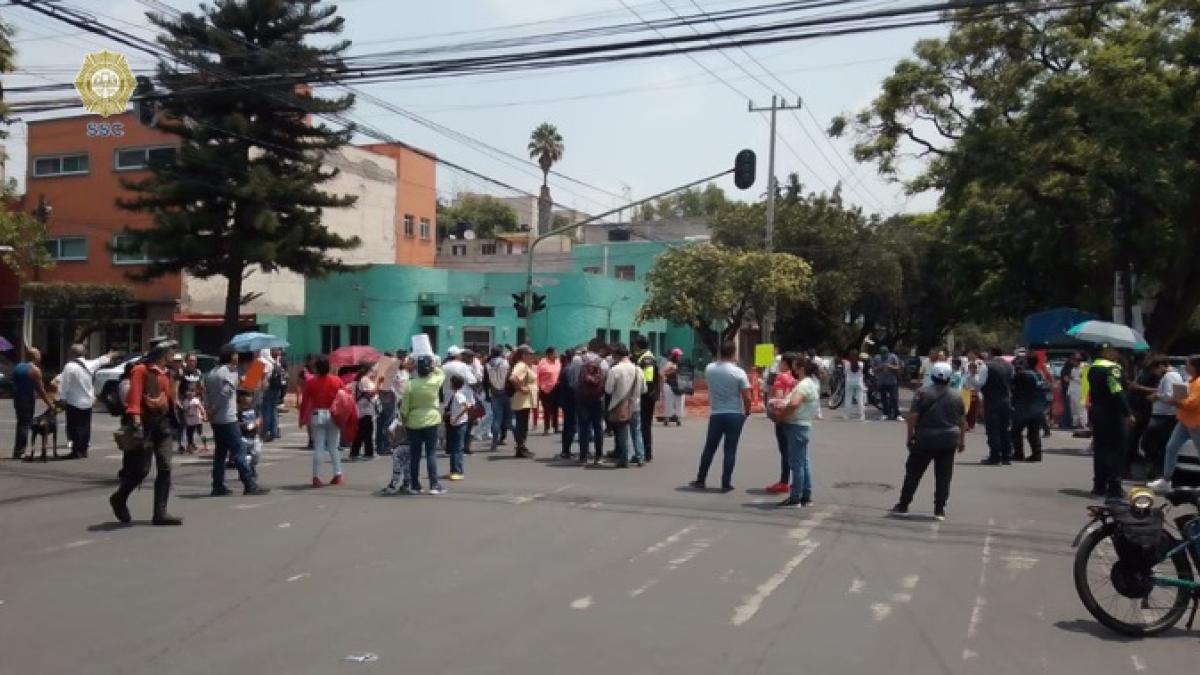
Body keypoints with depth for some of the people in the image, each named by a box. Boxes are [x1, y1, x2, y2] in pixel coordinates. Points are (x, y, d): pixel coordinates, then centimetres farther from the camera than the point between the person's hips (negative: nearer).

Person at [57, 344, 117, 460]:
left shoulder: (69, 366, -15)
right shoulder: (89, 364, 3)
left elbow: (64, 385, -17)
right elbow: (100, 361, 25)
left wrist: (61, 399, -9)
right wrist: (109, 357, 45)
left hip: (74, 403, -6)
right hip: (88, 402, 6)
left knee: (75, 427, -4)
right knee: (85, 426, 13)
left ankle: (77, 451, -7)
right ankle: (83, 450, 20)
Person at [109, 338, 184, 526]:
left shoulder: (165, 373, 15)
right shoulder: (141, 370, -9)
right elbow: (134, 397, -17)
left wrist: (173, 421, 17)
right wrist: (136, 422, -26)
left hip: (163, 423, 7)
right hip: (146, 424, -7)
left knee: (165, 468, 1)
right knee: (142, 469, -3)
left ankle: (160, 513, 3)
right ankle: (119, 498, 24)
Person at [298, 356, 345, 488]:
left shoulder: (311, 382, -4)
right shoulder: (337, 380, -2)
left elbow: (304, 402, -2)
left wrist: (302, 419, 7)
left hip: (317, 416, -1)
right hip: (333, 416, 1)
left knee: (318, 448, 3)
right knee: (334, 447, 9)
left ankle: (316, 477, 0)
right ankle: (338, 475, 7)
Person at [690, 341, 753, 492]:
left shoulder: (709, 369, -1)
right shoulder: (739, 372, -11)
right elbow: (747, 397, -11)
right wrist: (747, 412, 5)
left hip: (716, 414, 3)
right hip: (735, 415, -3)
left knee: (709, 449, 13)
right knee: (730, 451, 4)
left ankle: (700, 480, 20)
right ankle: (726, 484, 6)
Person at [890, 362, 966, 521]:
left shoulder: (923, 393, -6)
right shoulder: (956, 396, 5)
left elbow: (913, 416, -10)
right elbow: (962, 421, 10)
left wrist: (910, 436, -2)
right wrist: (962, 440, 20)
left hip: (925, 440, -2)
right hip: (948, 441, 2)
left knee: (913, 473, 7)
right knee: (943, 477, 6)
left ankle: (903, 505, 13)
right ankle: (939, 510, 6)